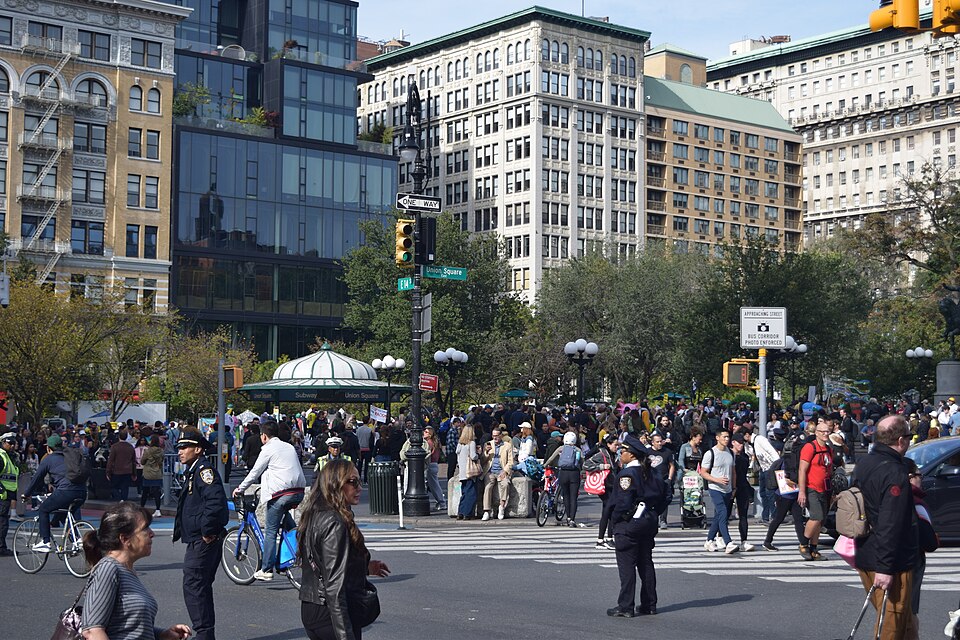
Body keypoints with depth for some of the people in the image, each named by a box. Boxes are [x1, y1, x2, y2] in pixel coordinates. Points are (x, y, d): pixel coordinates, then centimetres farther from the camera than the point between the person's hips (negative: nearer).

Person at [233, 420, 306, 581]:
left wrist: (240, 489, 15)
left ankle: (266, 570, 0)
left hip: (281, 492, -7)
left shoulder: (268, 449, -1)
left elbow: (255, 472, 2)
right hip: (298, 491, 7)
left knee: (270, 531, 0)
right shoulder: (289, 447, 20)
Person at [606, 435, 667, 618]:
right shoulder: (651, 473, 10)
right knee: (646, 564, 13)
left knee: (627, 565, -3)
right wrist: (652, 514, 17)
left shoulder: (627, 474, -15)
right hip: (649, 523, 8)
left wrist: (616, 520, -8)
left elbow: (623, 502, -21)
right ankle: (649, 604, 16)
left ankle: (625, 607, -2)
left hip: (629, 524, -8)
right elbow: (663, 499, 13)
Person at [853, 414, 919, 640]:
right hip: (892, 564, -9)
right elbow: (891, 525, -25)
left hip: (865, 559, 9)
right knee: (892, 622, 0)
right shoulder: (895, 473, -20)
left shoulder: (863, 464, 8)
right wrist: (886, 568, -25)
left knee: (904, 617, 18)